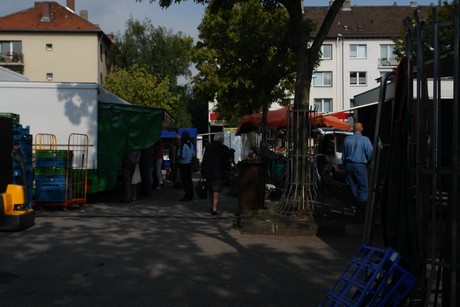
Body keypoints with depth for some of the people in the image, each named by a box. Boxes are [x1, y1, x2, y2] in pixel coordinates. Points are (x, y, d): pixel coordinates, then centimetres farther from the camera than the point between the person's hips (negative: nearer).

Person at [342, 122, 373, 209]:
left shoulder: (347, 139, 2)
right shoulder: (365, 140, -12)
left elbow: (343, 154, 9)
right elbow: (370, 153, -8)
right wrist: (367, 161, 13)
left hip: (348, 164, 5)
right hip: (360, 165, -5)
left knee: (351, 184, 16)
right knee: (363, 186, 4)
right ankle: (362, 204, 4)